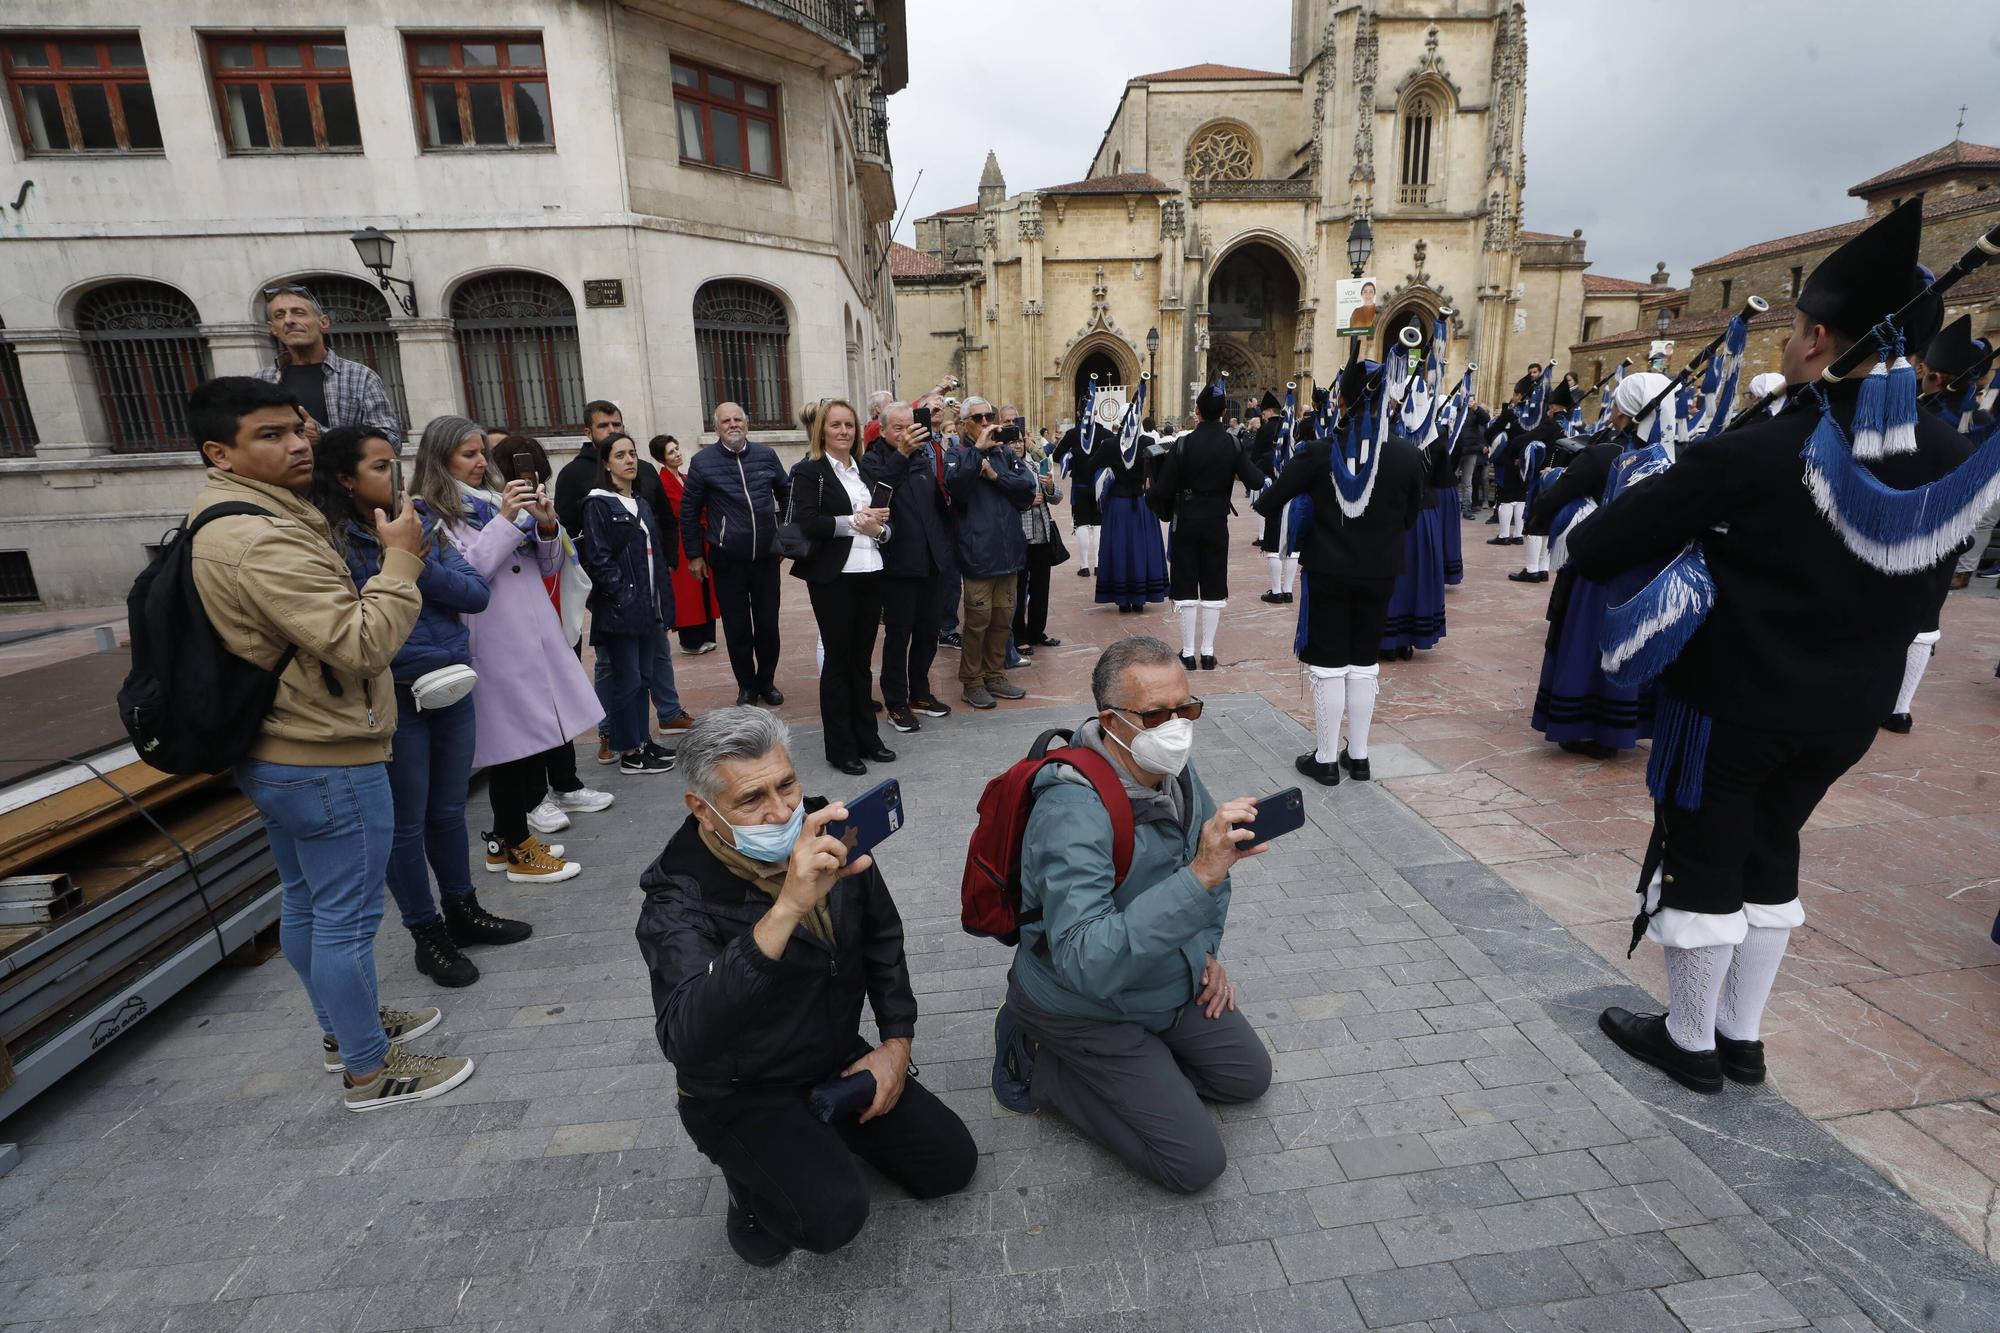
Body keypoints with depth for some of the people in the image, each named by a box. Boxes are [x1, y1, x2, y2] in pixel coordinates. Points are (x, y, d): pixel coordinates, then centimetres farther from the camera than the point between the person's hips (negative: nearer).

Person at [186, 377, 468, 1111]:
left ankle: (344, 1025, 40)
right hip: (328, 763, -11)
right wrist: (401, 558, -19)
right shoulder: (261, 540, -24)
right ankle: (370, 1072, 17)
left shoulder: (227, 522, 10)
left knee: (306, 904, 21)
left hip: (278, 754, 11)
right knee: (347, 918, 2)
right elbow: (363, 641, -29)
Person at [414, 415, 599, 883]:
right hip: (494, 649, -6)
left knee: (535, 743, 11)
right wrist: (505, 521, -18)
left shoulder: (495, 500, 15)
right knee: (514, 745, 1)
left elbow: (548, 567, 15)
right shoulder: (429, 514, -4)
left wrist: (547, 525, -5)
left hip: (535, 640, 7)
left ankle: (506, 838, 28)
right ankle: (517, 850, 17)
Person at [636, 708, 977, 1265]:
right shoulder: (679, 900, -28)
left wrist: (897, 1040, -2)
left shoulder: (829, 838, -12)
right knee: (834, 1214, -24)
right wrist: (786, 909, -57)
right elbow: (685, 1041, -46)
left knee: (951, 1163, 0)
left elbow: (881, 937, 6)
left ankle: (829, 1134, 22)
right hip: (741, 1094, -5)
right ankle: (752, 1179, 8)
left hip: (839, 1058, 5)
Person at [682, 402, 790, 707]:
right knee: (737, 628, 7)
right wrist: (694, 554, 1)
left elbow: (786, 493, 17)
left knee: (768, 624, 8)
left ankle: (767, 681, 25)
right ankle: (746, 685, 22)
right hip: (728, 561, -2)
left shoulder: (767, 455, 4)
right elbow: (689, 510, 2)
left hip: (766, 556, 2)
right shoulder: (703, 462, -2)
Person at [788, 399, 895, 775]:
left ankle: (867, 737, 24)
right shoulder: (808, 471, -3)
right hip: (833, 577, -5)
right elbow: (805, 523, -16)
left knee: (862, 659, 13)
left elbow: (885, 515, 15)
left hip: (870, 574, 5)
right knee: (838, 660, 3)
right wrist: (853, 522, -16)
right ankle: (840, 747, 14)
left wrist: (879, 528, -7)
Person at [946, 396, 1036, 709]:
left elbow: (1028, 488, 0)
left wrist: (995, 475, -10)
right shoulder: (960, 455, -3)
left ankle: (995, 675, 26)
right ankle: (972, 681, 14)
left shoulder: (1006, 454, 11)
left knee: (1003, 618, 12)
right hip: (977, 552, -5)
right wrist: (978, 448, -25)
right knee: (978, 619, 0)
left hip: (1008, 550, 5)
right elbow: (955, 486, -24)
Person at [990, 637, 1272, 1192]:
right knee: (1196, 1162, -5)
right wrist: (1199, 877, -49)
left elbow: (1210, 859, 12)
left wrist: (1208, 949, 4)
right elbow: (1085, 962, -45)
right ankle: (1044, 1067, 7)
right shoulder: (1072, 814, -36)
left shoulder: (1173, 770, -8)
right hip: (1087, 1010, -8)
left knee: (1249, 1077, 17)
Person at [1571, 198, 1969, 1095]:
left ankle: (1690, 1043, 25)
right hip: (1848, 706, 7)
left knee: (1702, 864, 9)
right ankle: (1740, 1037, 33)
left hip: (1733, 696, -6)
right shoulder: (1949, 460, -1)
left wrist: (1583, 539, 2)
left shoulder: (1751, 455, -22)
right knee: (1768, 855, 20)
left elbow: (1597, 546, -20)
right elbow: (1925, 588, 10)